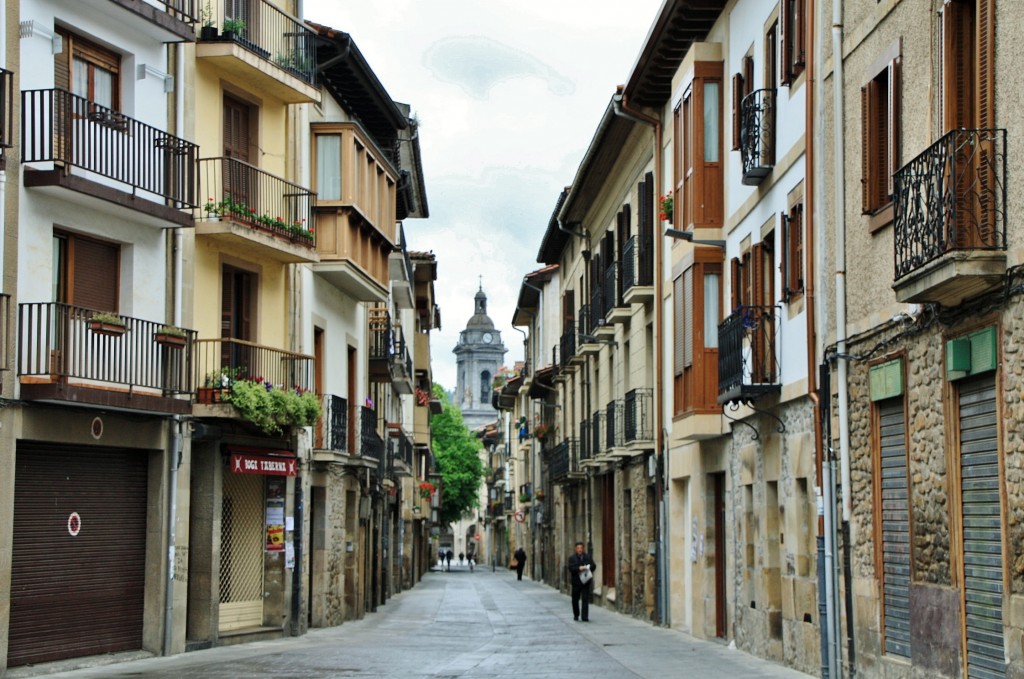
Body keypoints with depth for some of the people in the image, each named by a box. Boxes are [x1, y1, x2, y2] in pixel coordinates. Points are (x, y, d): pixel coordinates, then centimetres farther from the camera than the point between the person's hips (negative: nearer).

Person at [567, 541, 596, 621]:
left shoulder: (588, 557, 10)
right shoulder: (572, 558, 4)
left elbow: (594, 566, 6)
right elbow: (570, 568, -10)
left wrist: (589, 568, -14)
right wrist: (579, 568, -24)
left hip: (586, 582, 0)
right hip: (576, 581, 0)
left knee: (586, 599, -7)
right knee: (575, 599, 9)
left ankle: (585, 617, -7)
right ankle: (576, 615, 27)